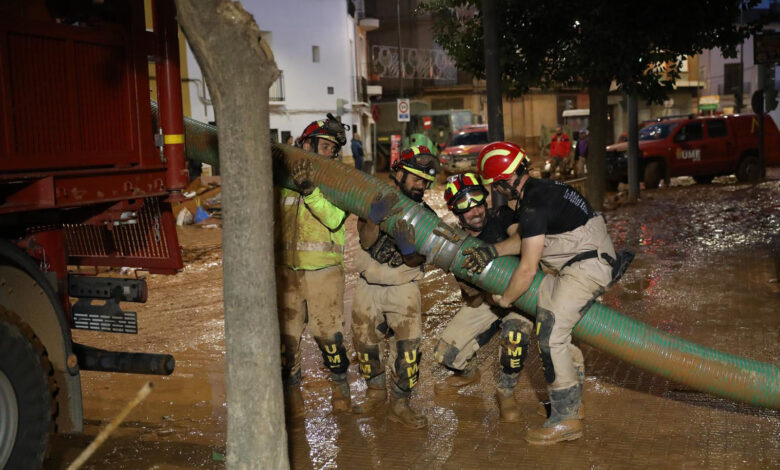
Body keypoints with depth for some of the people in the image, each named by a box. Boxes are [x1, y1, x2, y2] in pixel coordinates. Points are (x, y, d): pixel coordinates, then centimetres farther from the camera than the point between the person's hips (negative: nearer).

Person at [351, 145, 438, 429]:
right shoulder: (377, 201, -9)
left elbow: (415, 261, -15)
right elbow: (366, 241, -22)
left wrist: (408, 246, -38)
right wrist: (375, 217, -42)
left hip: (403, 288, 0)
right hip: (368, 285, 1)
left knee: (407, 345, -13)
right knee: (364, 342, 8)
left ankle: (400, 404, 0)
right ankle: (376, 392, 31)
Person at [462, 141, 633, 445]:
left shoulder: (532, 207, -20)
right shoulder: (540, 189, 11)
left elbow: (527, 269, -17)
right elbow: (523, 237, 21)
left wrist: (504, 299, -1)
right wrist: (490, 252, 13)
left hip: (586, 268, -11)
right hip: (594, 259, 11)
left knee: (550, 335, -12)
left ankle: (565, 419, -6)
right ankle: (571, 401, 27)